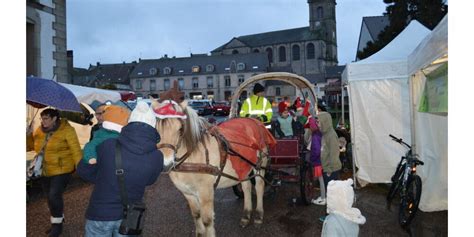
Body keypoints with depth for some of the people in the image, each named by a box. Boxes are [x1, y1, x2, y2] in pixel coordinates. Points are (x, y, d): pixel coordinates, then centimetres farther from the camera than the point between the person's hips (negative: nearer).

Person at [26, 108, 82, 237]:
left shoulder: (66, 130, -16)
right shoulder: (39, 131, 3)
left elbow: (75, 149, -18)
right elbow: (31, 143, 17)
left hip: (62, 170, -7)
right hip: (45, 171, 7)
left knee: (54, 196, -11)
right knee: (50, 197, 15)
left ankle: (57, 224, 9)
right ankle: (58, 221, 34)